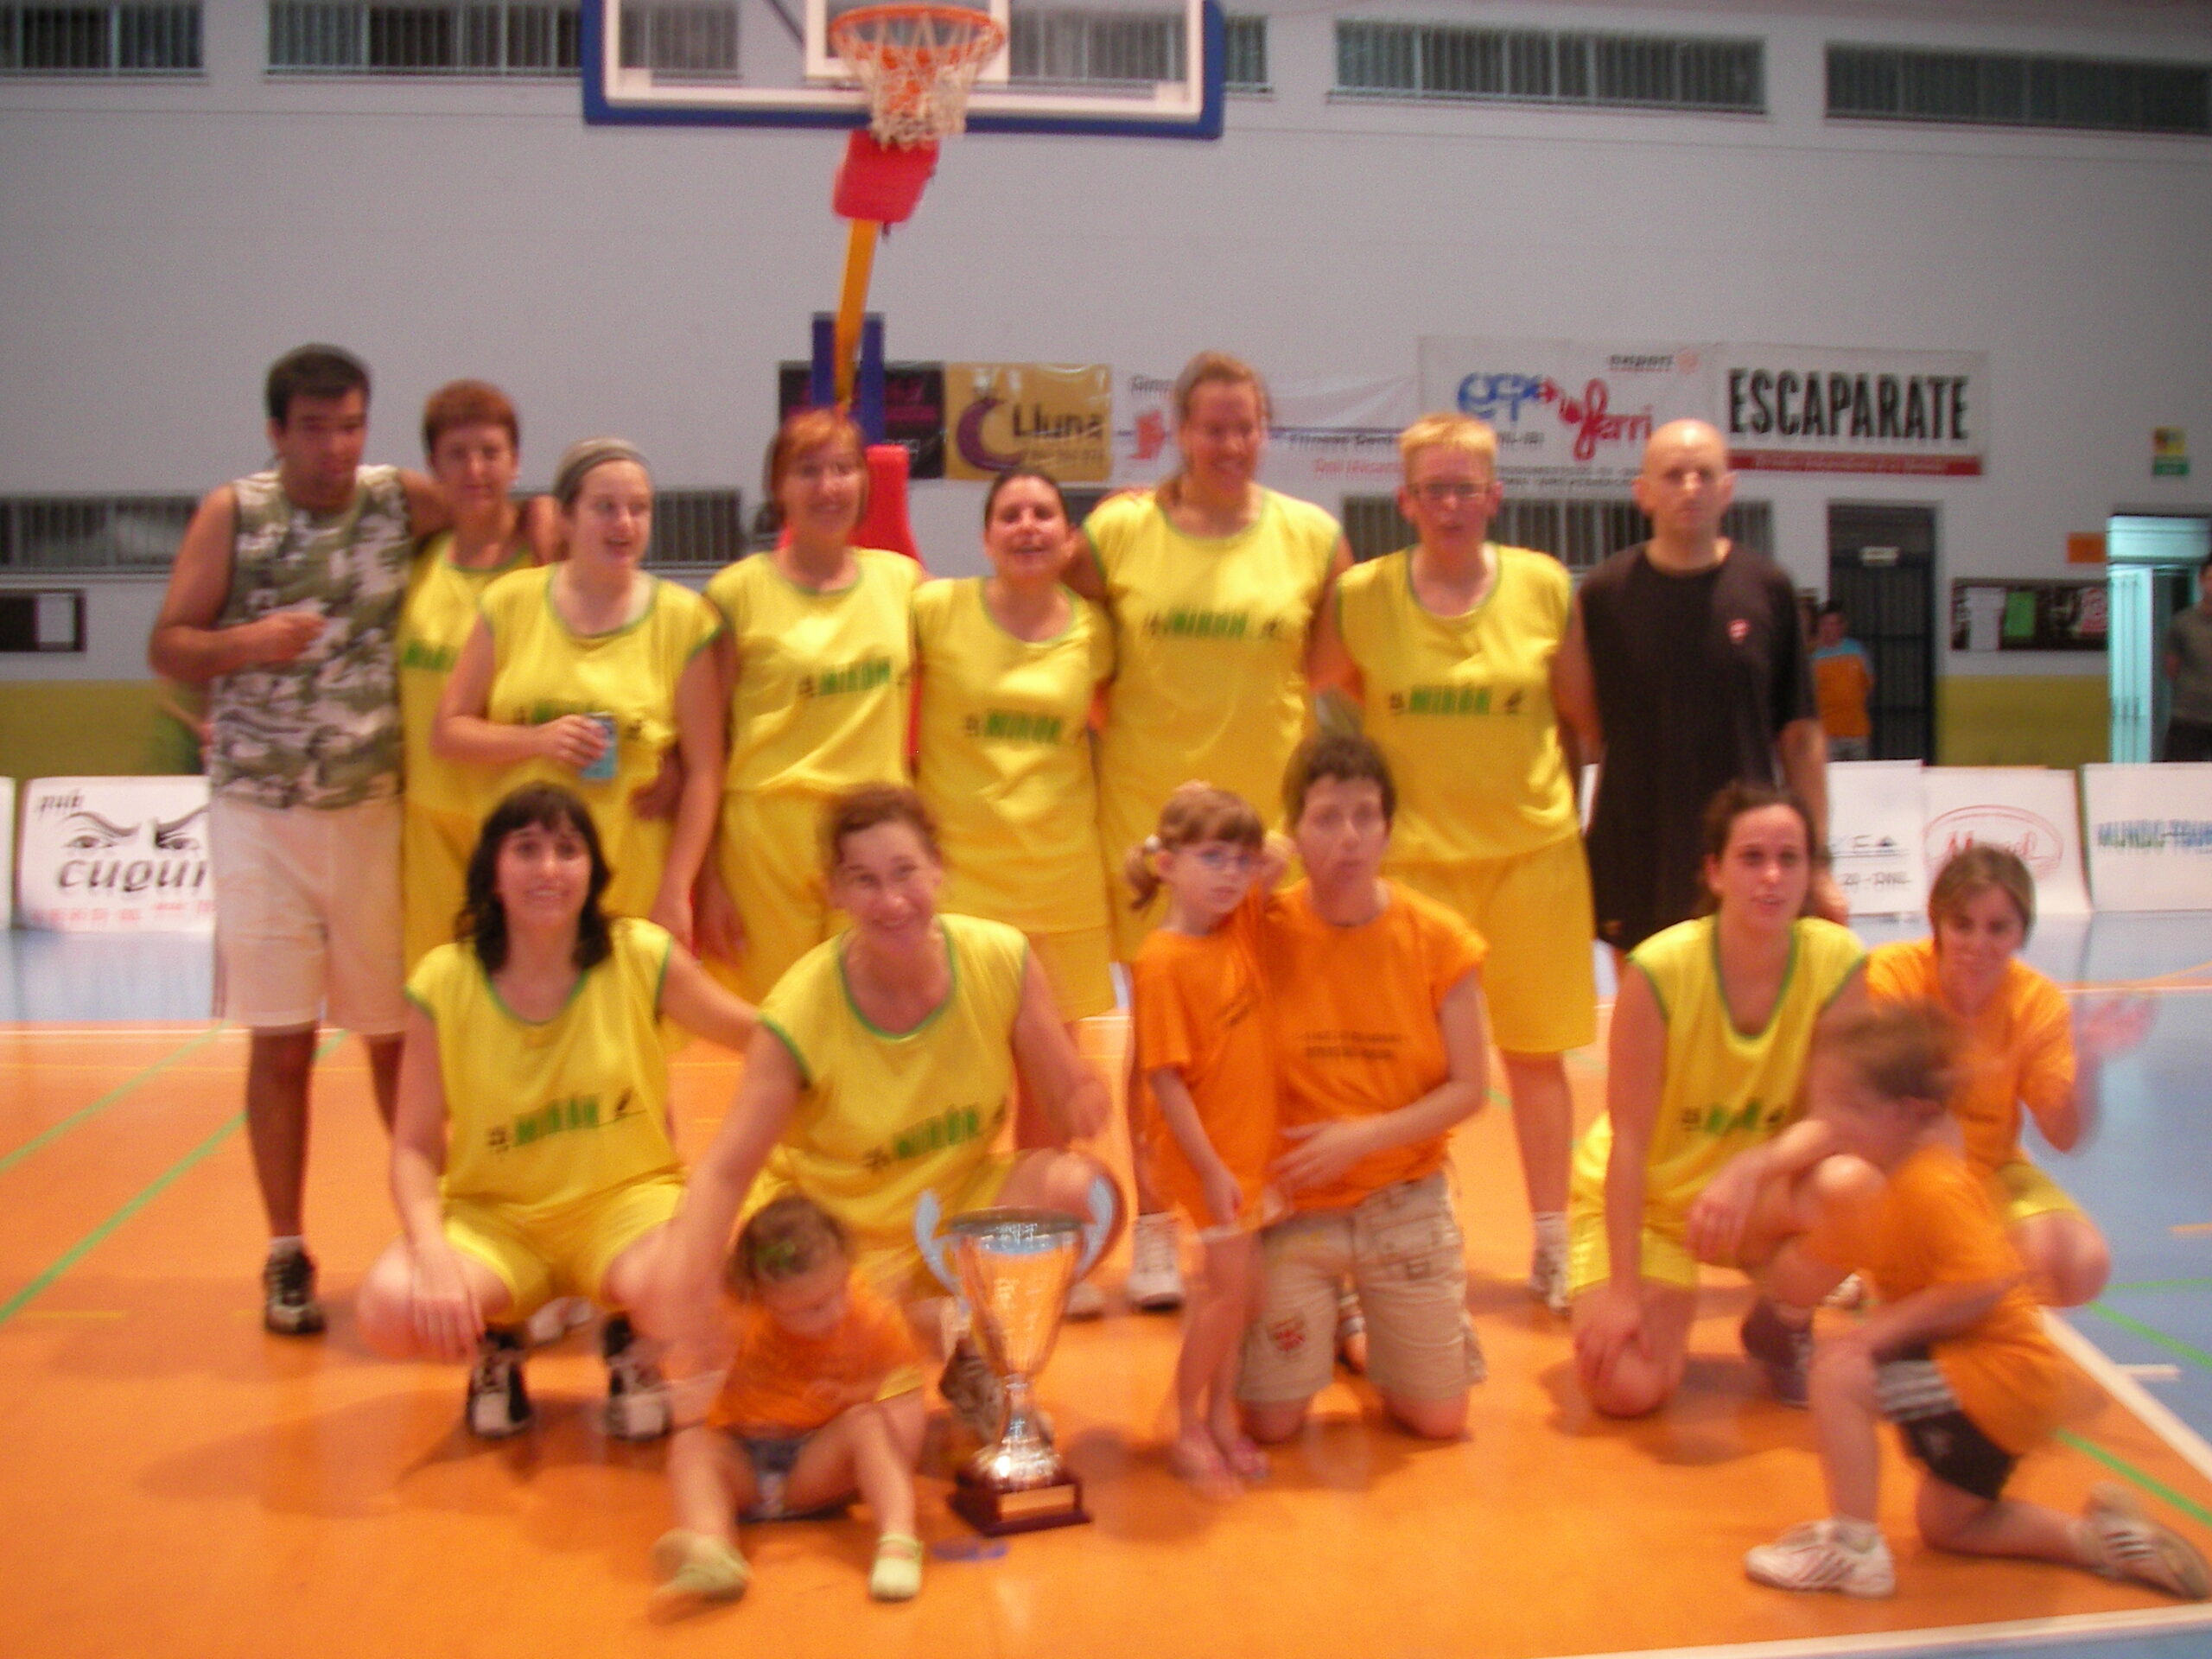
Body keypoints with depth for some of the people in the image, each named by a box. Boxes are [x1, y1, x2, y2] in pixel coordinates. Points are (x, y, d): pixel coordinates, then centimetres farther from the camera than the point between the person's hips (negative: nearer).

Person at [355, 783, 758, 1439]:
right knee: (389, 1307, -30)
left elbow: (764, 1036, 3)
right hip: (492, 1216, 1)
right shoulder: (443, 983, -7)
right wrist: (433, 1252, -24)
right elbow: (416, 1146, -7)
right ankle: (493, 1345, 9)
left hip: (625, 1200, -1)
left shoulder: (643, 956, -8)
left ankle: (631, 1343, 7)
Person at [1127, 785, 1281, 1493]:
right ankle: (1187, 1426, 14)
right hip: (1209, 1154, -7)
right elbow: (1164, 1079, -19)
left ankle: (1220, 1415, 28)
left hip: (1257, 1144, 7)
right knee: (1229, 1287, -3)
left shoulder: (1242, 925, 1)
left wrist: (1267, 852, -1)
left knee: (1243, 1288, 13)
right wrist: (1210, 1169, -19)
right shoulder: (1162, 962, -20)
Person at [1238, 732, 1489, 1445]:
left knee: (1439, 1419, 5)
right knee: (1270, 1423, -1)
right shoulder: (1264, 932, -12)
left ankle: (1371, 1327, 37)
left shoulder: (1438, 939, -9)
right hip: (1293, 1206, -1)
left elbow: (1467, 1090, -8)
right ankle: (1326, 1320, 31)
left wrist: (1364, 1136, -19)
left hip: (1405, 1202, 1)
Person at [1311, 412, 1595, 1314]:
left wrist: (1559, 797, 5)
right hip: (1413, 851, 0)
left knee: (1536, 1052, 8)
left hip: (1533, 847, 1)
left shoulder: (1545, 585, -1)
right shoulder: (1362, 596, -3)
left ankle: (1553, 1248, 21)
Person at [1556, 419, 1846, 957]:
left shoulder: (1768, 589, 1)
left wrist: (1817, 861, 4)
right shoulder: (1606, 592, -1)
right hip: (1636, 865, 0)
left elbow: (1800, 734, 4)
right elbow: (1586, 724, 5)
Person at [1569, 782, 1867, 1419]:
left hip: (1752, 1198, 3)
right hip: (1638, 1199, -3)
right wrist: (1623, 1289, -22)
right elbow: (1629, 1140, -21)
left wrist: (1751, 1168, -36)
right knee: (1628, 1389, -23)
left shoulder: (1836, 960, -16)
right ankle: (1659, 1303, 15)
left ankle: (1783, 1327, 2)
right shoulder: (1660, 969, -25)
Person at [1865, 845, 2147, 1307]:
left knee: (2082, 1269, -21)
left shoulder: (2039, 1002, -9)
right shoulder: (1891, 974, -18)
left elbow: (2064, 1138, -11)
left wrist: (2089, 1061, -29)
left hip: (1990, 1169, 3)